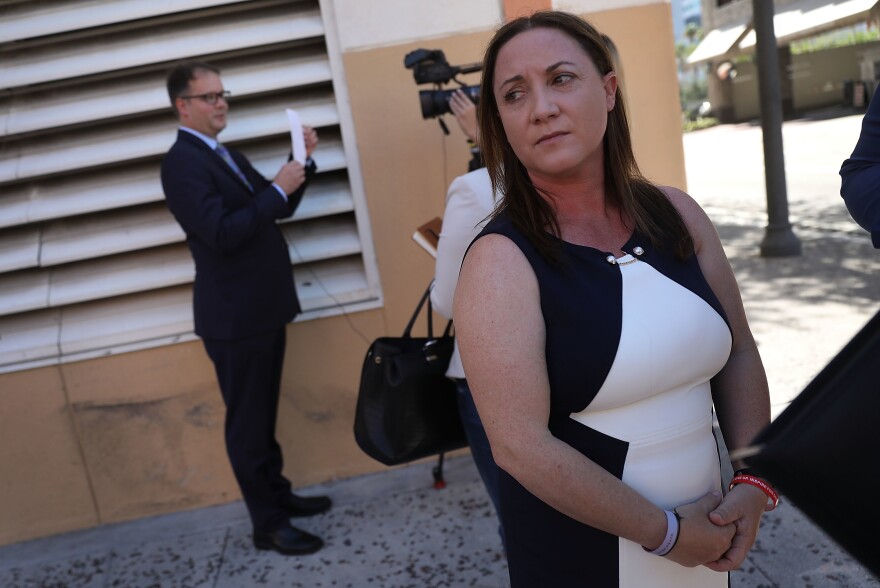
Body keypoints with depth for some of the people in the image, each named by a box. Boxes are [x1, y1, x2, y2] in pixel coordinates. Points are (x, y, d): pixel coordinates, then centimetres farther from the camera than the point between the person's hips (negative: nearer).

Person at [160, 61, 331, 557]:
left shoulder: (228, 155, 14)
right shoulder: (182, 163, -14)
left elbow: (276, 210, 14)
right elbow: (222, 233, -24)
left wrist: (300, 161, 1)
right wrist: (277, 190, -21)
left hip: (264, 307, 9)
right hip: (235, 315, -9)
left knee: (264, 415, 19)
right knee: (247, 422, 2)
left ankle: (278, 492, 32)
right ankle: (268, 525, 12)